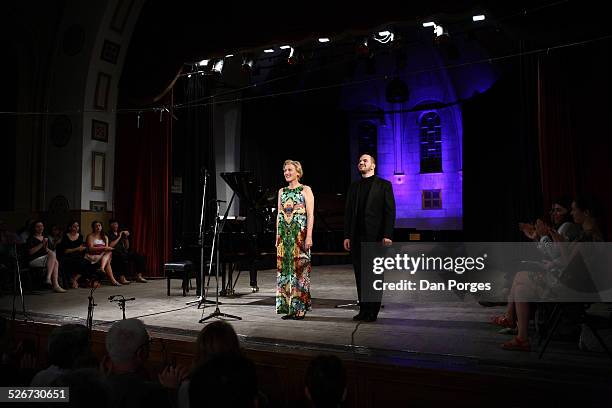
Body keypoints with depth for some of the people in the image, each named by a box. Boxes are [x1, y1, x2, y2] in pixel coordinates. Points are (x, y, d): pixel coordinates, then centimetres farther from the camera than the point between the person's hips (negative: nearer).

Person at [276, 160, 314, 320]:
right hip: (284, 235, 5)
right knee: (284, 269, 5)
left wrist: (309, 236, -15)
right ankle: (288, 307, 13)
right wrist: (278, 236, 10)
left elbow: (310, 215, -7)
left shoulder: (305, 190, -1)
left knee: (299, 268, -4)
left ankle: (300, 308, 5)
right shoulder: (282, 191, 14)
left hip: (300, 234, -5)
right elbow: (279, 215, 15)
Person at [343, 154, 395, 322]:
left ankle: (373, 311, 9)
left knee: (375, 275, 1)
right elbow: (348, 212, 13)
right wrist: (347, 236, 6)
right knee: (360, 275, 7)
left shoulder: (384, 185, 2)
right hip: (357, 238, 5)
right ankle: (363, 310, 16)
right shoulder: (354, 187, 16)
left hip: (376, 237, -4)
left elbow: (390, 212, -4)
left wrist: (387, 235, -13)